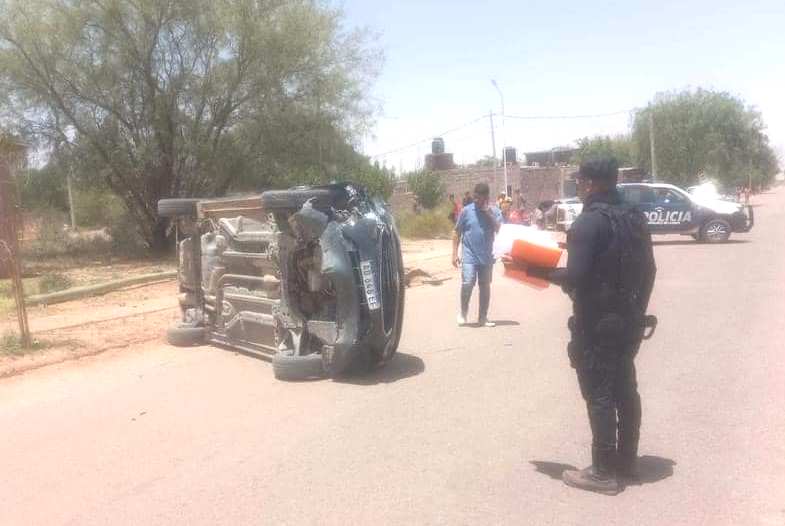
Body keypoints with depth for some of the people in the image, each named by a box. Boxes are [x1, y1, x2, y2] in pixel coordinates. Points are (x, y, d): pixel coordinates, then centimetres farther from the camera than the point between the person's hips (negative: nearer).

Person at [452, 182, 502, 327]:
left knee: (485, 287, 9)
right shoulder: (466, 211, 0)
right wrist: (455, 253, -1)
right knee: (467, 284, -14)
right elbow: (457, 233, 4)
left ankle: (483, 317, 21)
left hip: (486, 257, 2)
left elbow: (499, 230, -11)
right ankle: (463, 312, 9)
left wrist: (488, 212, -16)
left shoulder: (494, 211, 3)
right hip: (469, 256, -2)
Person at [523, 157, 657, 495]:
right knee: (625, 390, 17)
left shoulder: (590, 221, -18)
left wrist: (536, 270, -11)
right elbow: (648, 270, 14)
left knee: (599, 395, 0)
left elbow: (576, 276, -24)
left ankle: (604, 472, 8)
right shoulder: (635, 218, 9)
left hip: (597, 323, -9)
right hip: (629, 319, 9)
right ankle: (626, 461, 29)